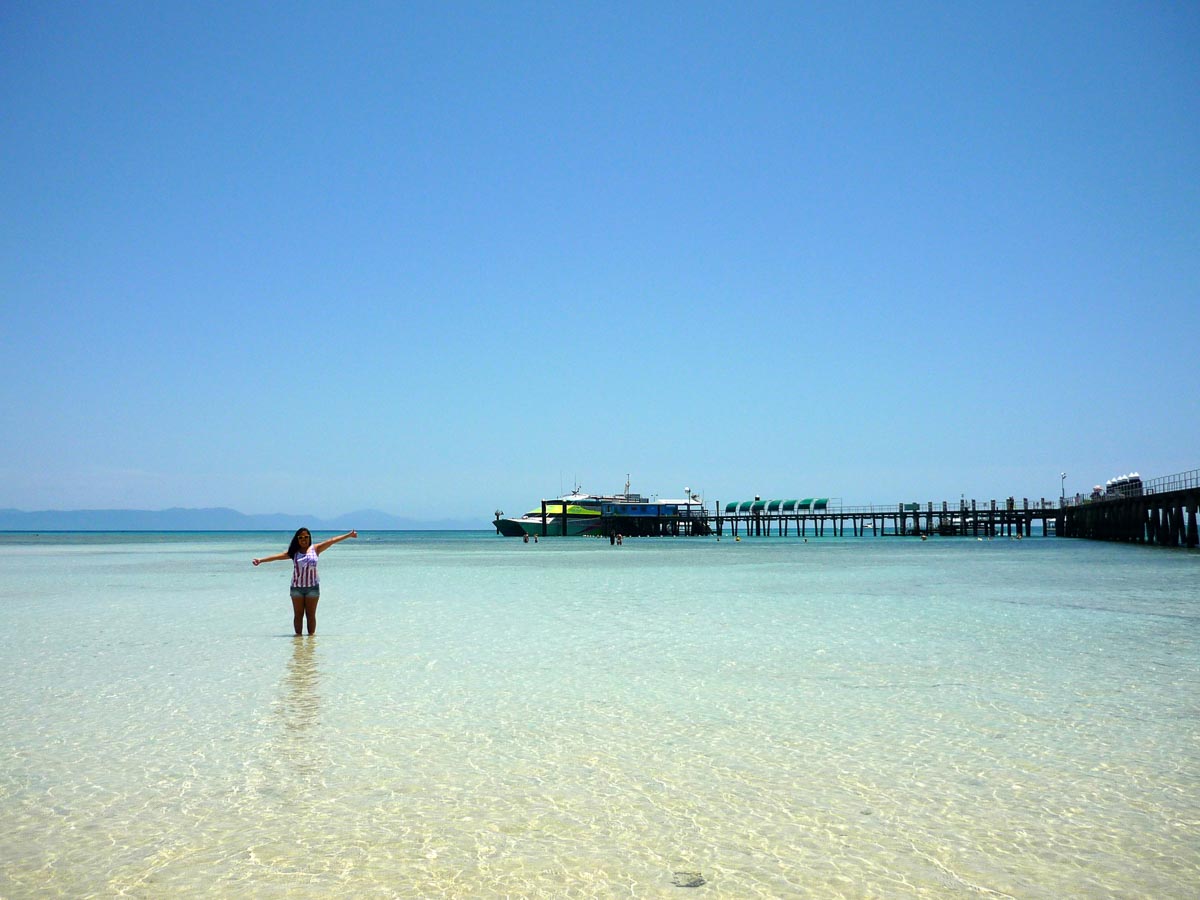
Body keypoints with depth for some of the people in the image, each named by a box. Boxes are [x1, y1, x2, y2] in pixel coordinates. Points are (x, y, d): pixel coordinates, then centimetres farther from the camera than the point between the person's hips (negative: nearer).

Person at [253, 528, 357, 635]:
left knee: (311, 614, 4)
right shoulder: (294, 552, 5)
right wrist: (261, 560, -6)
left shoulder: (315, 549, 3)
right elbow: (278, 556, 1)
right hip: (296, 587, 1)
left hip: (312, 587, -1)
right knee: (298, 614, 5)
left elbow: (332, 541, 0)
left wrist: (349, 535, -2)